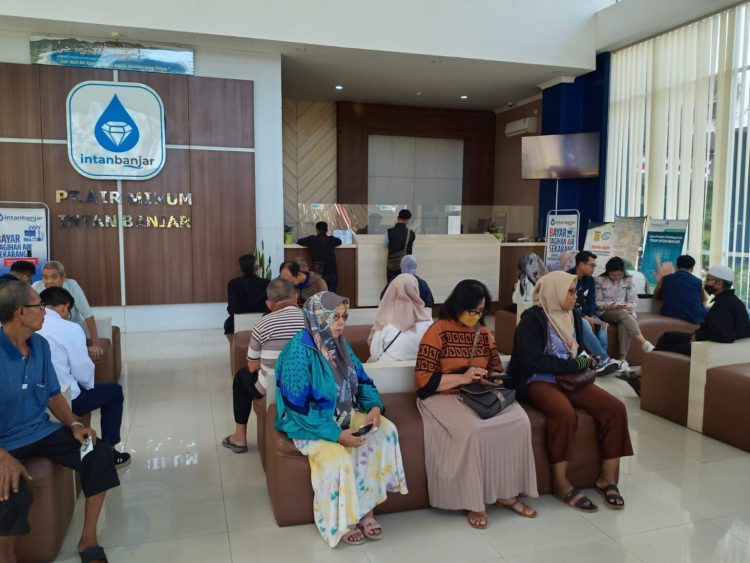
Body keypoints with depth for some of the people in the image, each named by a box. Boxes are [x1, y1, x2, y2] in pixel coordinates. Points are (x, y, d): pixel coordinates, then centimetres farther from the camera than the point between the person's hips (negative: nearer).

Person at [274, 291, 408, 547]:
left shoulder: (339, 344, 1)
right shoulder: (299, 351, -22)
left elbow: (362, 379, 9)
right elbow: (298, 408, -24)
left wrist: (374, 406, -11)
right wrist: (336, 434, -28)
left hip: (344, 416, 7)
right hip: (310, 425, -7)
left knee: (385, 430, -13)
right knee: (338, 459, -32)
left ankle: (366, 510, -6)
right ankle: (342, 521, -2)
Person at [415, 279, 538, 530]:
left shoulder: (484, 332, 11)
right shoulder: (438, 331, -9)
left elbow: (497, 369, 19)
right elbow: (423, 380, -14)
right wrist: (462, 377, -21)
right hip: (444, 396, -6)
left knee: (519, 422, -20)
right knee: (473, 429, -34)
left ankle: (506, 493, -7)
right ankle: (473, 501, -14)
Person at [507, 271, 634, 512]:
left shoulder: (574, 319, 13)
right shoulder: (532, 319, -11)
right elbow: (531, 362, -19)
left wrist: (585, 363, 0)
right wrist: (573, 364, -14)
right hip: (539, 381, -7)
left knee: (615, 408, -16)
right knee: (565, 413, -36)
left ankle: (607, 476, -4)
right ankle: (560, 481, -19)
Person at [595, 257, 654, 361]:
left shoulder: (628, 280, 7)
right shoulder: (600, 280, 0)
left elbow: (634, 301, 4)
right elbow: (596, 302, -2)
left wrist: (626, 306, -17)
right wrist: (608, 306, -20)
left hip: (625, 312, 2)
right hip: (605, 312, -2)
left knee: (624, 325, -35)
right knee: (623, 314, -35)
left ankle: (623, 359, -39)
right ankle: (643, 342, -45)